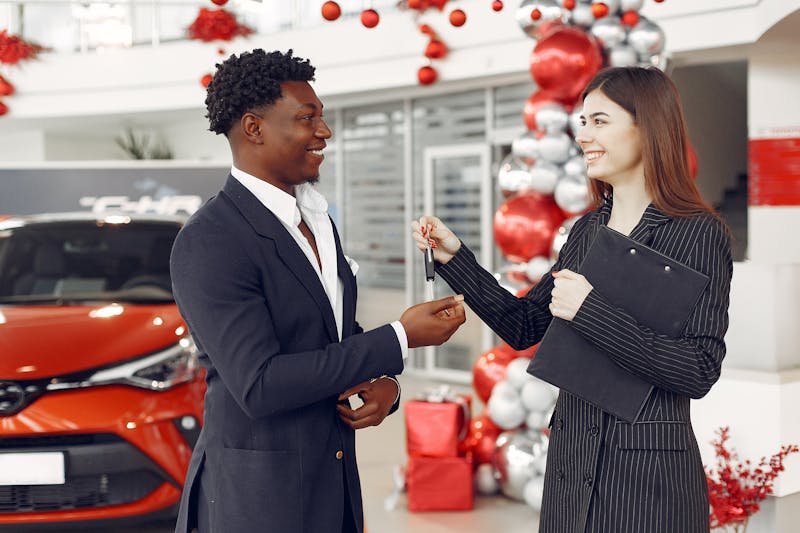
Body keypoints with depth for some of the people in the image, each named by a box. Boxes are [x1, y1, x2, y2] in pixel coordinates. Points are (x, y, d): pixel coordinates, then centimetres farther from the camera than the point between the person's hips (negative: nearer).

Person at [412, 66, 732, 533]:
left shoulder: (699, 234, -13)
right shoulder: (587, 230, 7)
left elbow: (699, 372, -20)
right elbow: (522, 327, 10)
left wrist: (590, 310, -23)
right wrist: (454, 258, 2)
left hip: (648, 470, -6)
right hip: (570, 457, 6)